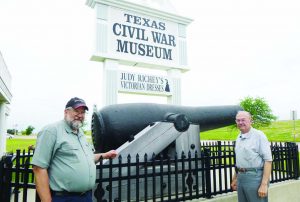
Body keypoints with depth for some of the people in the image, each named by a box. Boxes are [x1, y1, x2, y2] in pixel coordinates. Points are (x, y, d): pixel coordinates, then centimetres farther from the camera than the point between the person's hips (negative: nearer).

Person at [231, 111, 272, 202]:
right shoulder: (239, 137, 11)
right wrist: (235, 178, 19)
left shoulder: (259, 135, -11)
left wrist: (264, 184, -19)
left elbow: (268, 160, -15)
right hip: (241, 177, 7)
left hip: (255, 177, -6)